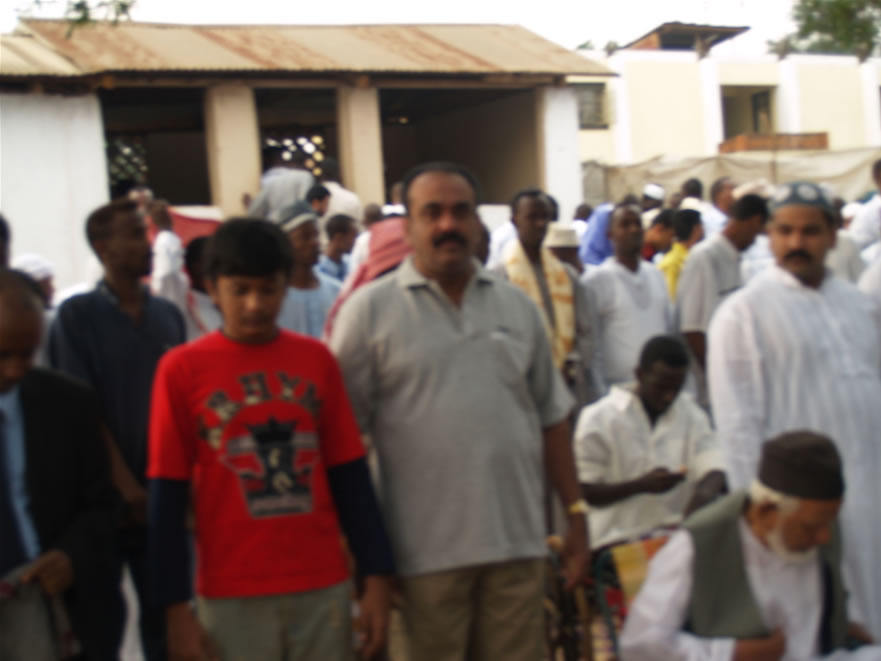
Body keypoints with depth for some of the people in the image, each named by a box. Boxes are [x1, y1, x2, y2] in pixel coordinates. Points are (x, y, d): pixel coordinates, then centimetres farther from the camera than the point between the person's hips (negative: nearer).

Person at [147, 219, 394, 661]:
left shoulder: (316, 359, 4)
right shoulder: (181, 368, -4)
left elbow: (350, 475, 6)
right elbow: (168, 495, -2)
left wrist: (376, 574, 2)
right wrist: (176, 605, -4)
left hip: (324, 585, 2)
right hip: (231, 594, -2)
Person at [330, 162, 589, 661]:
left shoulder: (518, 306, 10)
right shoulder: (370, 309, -3)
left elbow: (551, 417, 14)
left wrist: (576, 511, 9)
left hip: (518, 540, 3)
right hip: (426, 549, -3)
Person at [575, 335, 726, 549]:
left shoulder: (692, 415, 13)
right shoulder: (598, 419, -1)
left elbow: (713, 470, 4)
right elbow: (583, 493, -3)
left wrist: (704, 493, -21)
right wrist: (641, 485, -15)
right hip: (620, 539, -5)